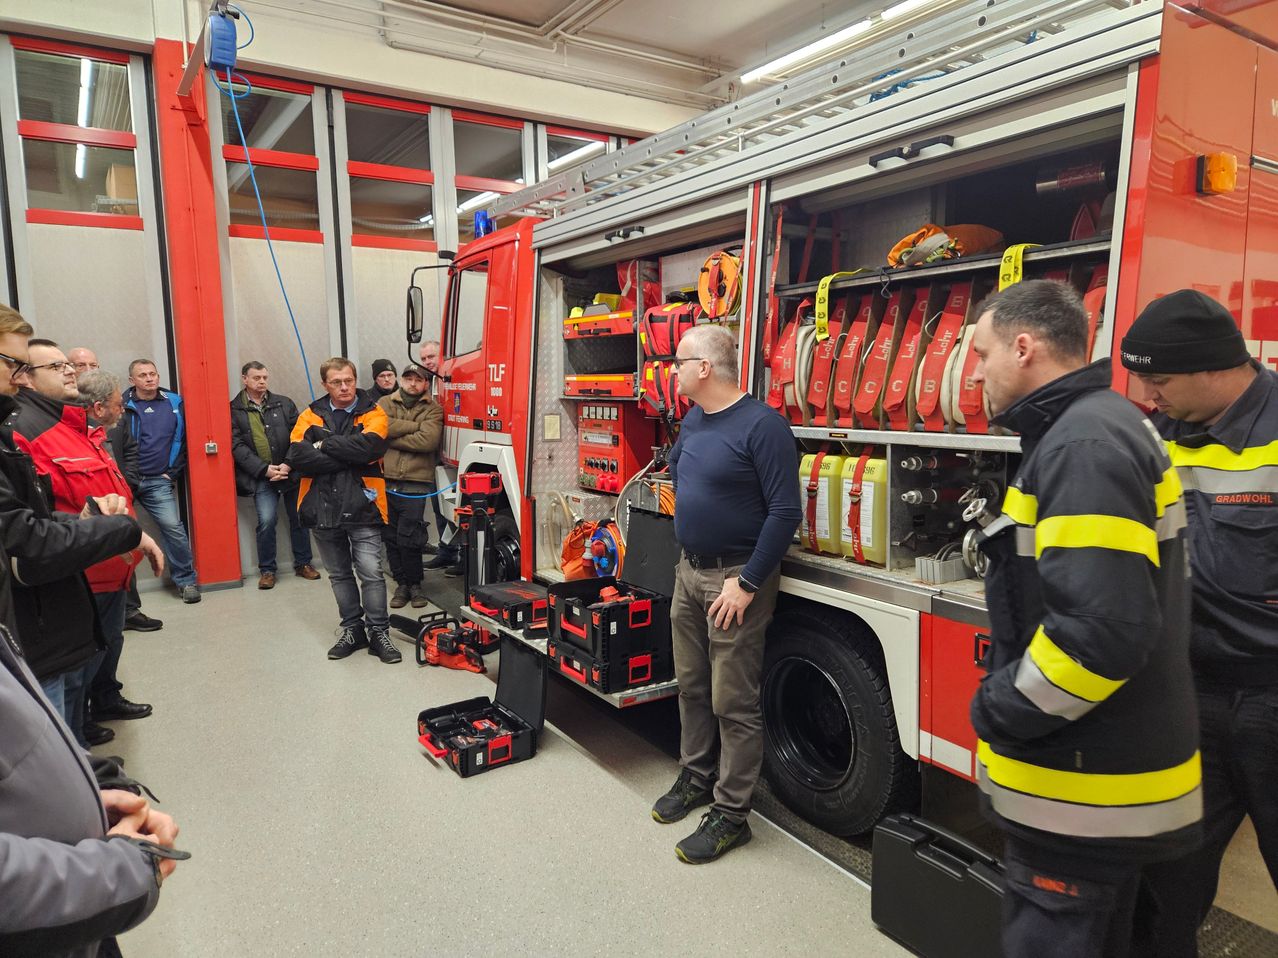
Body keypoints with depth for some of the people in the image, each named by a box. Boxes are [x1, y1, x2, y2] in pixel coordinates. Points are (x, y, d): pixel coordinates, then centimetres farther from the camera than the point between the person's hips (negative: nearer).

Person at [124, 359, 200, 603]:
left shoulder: (174, 403, 7)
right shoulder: (122, 405, 0)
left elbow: (183, 440, 11)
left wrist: (172, 472, 6)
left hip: (158, 481, 1)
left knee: (173, 526, -11)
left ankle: (185, 580, 1)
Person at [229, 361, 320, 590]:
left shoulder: (284, 403, 6)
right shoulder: (234, 410, 1)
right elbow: (237, 446, -5)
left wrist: (288, 465, -10)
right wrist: (265, 469, -14)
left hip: (291, 472, 2)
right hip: (262, 477, -2)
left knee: (299, 518, 9)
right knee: (266, 521, -11)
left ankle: (303, 564, 25)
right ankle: (266, 570, 6)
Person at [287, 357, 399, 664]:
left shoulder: (372, 413, 0)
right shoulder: (310, 416, 6)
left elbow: (368, 446, -21)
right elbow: (296, 456, -10)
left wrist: (325, 445, -11)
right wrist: (348, 457, -15)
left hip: (361, 509, -3)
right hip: (323, 509, 3)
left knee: (371, 573, -3)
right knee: (339, 575, 14)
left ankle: (379, 632, 11)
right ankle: (352, 629, 28)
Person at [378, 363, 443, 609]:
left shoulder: (433, 409, 4)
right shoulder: (385, 403, 11)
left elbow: (429, 440, -13)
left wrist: (392, 438, -7)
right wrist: (416, 425, -8)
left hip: (416, 484, -3)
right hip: (386, 481, 3)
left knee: (408, 538, -6)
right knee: (391, 537, 8)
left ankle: (414, 584, 14)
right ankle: (401, 584, 22)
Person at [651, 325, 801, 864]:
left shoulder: (762, 426, -18)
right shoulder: (693, 420, 8)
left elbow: (785, 513, -20)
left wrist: (746, 583, -20)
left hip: (736, 578, -8)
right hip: (689, 572, 8)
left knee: (733, 702, 1)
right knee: (691, 686, 18)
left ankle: (731, 813, 14)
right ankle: (696, 777, 35)